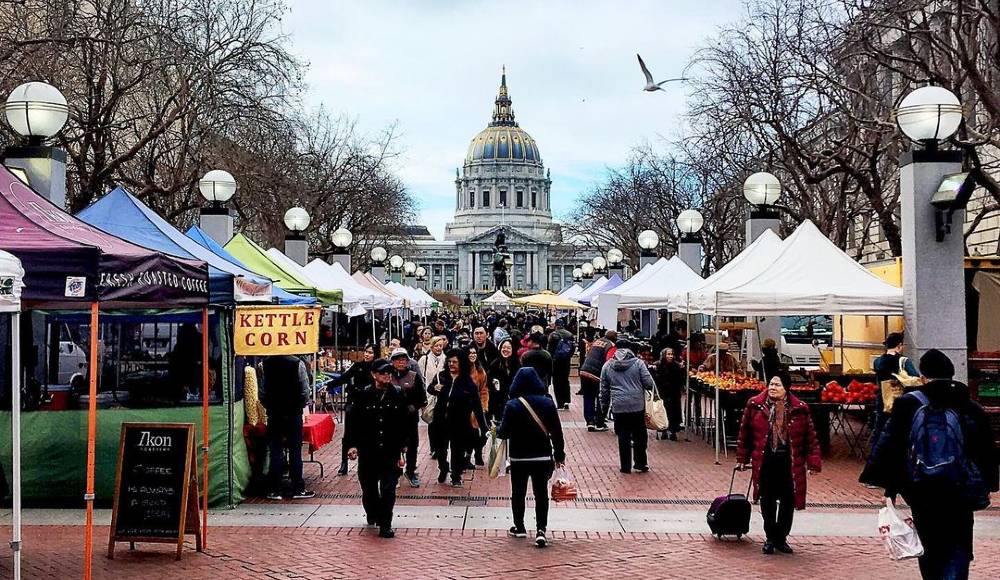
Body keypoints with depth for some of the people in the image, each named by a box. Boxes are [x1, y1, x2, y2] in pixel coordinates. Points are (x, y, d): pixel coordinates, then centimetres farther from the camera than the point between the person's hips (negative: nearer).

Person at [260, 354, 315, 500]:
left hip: (273, 412, 2)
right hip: (294, 412, -2)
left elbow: (261, 389, -3)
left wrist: (267, 405, 10)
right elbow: (305, 389, -10)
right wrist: (301, 405, 6)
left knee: (275, 451, 7)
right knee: (295, 450, 5)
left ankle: (273, 490, 7)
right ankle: (297, 489, 8)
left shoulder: (266, 363, -4)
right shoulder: (297, 363, -11)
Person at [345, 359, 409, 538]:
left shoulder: (398, 394, 0)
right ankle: (373, 515, 36)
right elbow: (355, 422, 3)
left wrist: (402, 451, 1)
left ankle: (385, 525, 6)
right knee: (369, 488, 11)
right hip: (368, 451, 1)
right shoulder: (364, 395, -1)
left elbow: (405, 425, 3)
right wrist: (353, 445, -4)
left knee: (388, 490, -3)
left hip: (391, 451, -1)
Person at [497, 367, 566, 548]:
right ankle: (541, 530, -4)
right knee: (541, 493, 5)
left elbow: (505, 432, -12)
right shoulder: (547, 403, -3)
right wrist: (559, 454, 9)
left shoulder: (512, 405, -12)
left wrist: (497, 430, 11)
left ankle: (519, 527, 23)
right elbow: (557, 431, -1)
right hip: (543, 457, 2)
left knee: (518, 493, 14)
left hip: (519, 458, -2)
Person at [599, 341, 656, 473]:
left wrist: (604, 405, 20)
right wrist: (654, 393, 17)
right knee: (639, 436, 12)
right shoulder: (638, 363, -1)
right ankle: (640, 464, 16)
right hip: (638, 406, -1)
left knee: (623, 437, 7)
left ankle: (626, 467, 10)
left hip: (619, 407, 1)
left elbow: (604, 389, 10)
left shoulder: (607, 366, 6)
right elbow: (649, 383, -4)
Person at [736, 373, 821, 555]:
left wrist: (813, 462, -4)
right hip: (764, 461, 0)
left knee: (788, 501, 5)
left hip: (790, 462, 0)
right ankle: (770, 538, 20)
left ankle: (781, 538, 22)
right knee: (767, 501, 5)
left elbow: (811, 437, 1)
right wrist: (742, 458, 8)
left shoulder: (800, 409, -3)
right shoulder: (754, 406, -2)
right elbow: (744, 433, 6)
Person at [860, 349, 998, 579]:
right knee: (958, 552, 5)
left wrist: (889, 488, -2)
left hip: (922, 494, 0)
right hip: (960, 495, 0)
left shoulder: (907, 405, -4)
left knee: (931, 552, 15)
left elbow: (889, 446, -7)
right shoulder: (972, 409, 2)